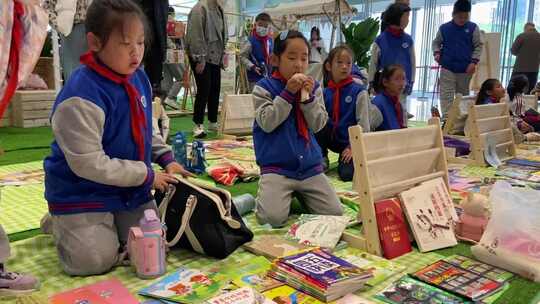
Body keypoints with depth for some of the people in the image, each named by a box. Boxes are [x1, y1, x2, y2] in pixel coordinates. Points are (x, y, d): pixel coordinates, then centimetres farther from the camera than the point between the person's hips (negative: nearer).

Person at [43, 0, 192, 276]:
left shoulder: (139, 79, -2)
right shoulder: (81, 98, -28)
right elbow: (89, 164, -26)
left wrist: (166, 159, -2)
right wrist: (147, 176, -21)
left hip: (131, 188, 7)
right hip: (82, 193, -7)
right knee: (95, 261, -11)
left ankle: (107, 224, 31)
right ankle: (61, 223, 18)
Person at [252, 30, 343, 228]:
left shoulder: (313, 87, 7)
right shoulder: (264, 88, -2)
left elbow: (318, 125, 0)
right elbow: (267, 123, -14)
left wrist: (308, 97, -14)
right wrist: (288, 92, -17)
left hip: (310, 166, 4)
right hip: (276, 167, -4)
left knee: (335, 213, -5)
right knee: (273, 218, -23)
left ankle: (299, 195, 20)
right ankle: (268, 195, 11)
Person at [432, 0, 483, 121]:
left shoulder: (473, 28, 2)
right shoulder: (444, 28, 2)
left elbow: (478, 46, 2)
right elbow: (436, 43, 13)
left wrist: (474, 62, -9)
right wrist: (437, 53, -7)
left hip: (466, 69, 1)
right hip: (447, 68, -1)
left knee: (463, 95, 12)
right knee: (446, 95, -8)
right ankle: (446, 119, -9)